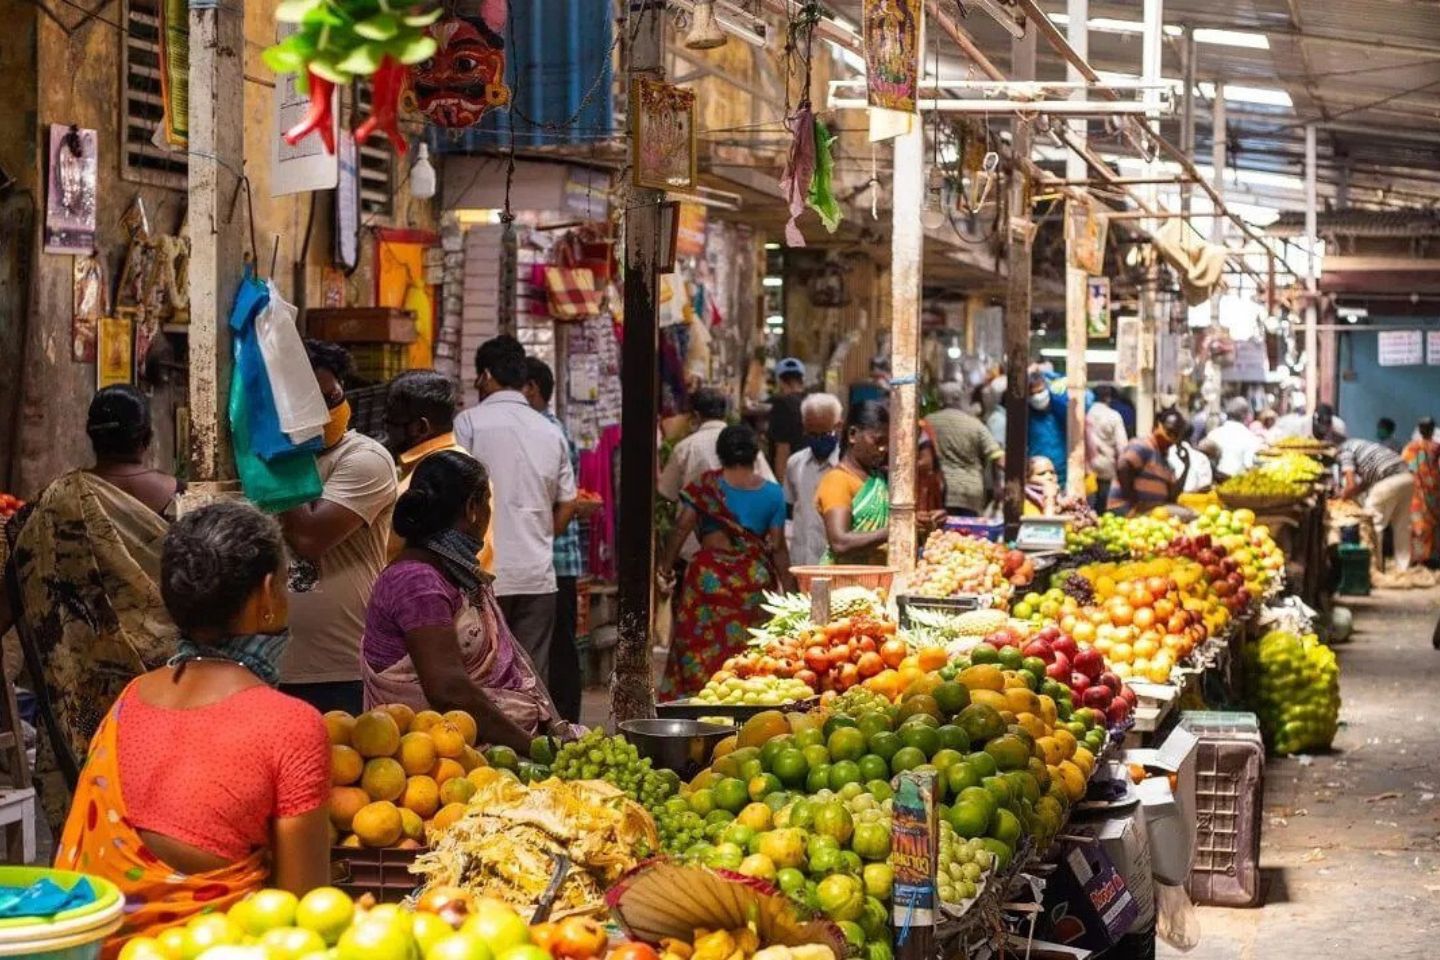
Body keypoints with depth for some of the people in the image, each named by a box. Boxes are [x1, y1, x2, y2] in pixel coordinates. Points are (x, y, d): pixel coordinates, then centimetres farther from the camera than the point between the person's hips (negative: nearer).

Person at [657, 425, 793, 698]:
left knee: (701, 650, 3)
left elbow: (682, 529, -6)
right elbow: (778, 547, 0)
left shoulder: (706, 486, 0)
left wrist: (665, 569, 0)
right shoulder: (772, 493, 3)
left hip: (710, 576, -1)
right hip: (755, 580, 1)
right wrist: (788, 589, 5)